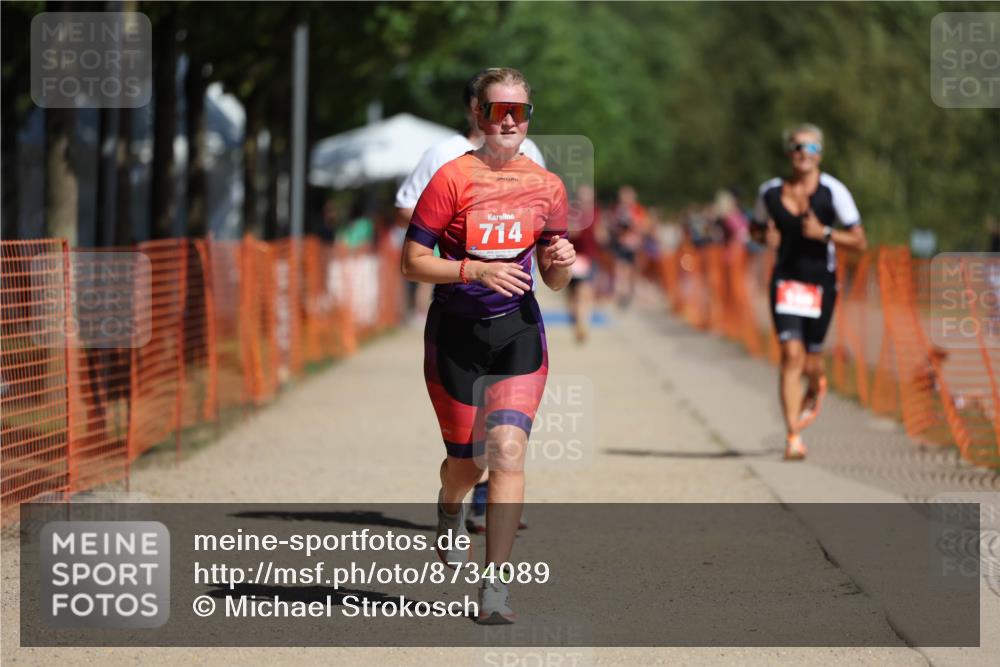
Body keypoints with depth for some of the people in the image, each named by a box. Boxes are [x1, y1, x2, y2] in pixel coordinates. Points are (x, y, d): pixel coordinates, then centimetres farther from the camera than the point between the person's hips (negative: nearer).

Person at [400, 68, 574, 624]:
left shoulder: (547, 186, 2)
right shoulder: (453, 179, -9)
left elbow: (554, 281, 11)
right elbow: (413, 263, -9)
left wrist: (561, 263, -12)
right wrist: (477, 270, -22)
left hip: (518, 331, 1)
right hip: (456, 332, -1)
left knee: (508, 448, -16)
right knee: (466, 460, 9)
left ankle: (496, 583, -13)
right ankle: (450, 514, 48)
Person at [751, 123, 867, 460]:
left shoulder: (833, 191, -9)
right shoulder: (770, 191, -1)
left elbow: (859, 242, -7)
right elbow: (757, 228, 18)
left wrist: (824, 233, -22)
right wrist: (767, 236, -6)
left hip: (821, 281, -1)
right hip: (786, 279, 1)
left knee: (810, 360, 9)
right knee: (791, 355, -14)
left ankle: (816, 387, 48)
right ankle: (794, 437, -13)